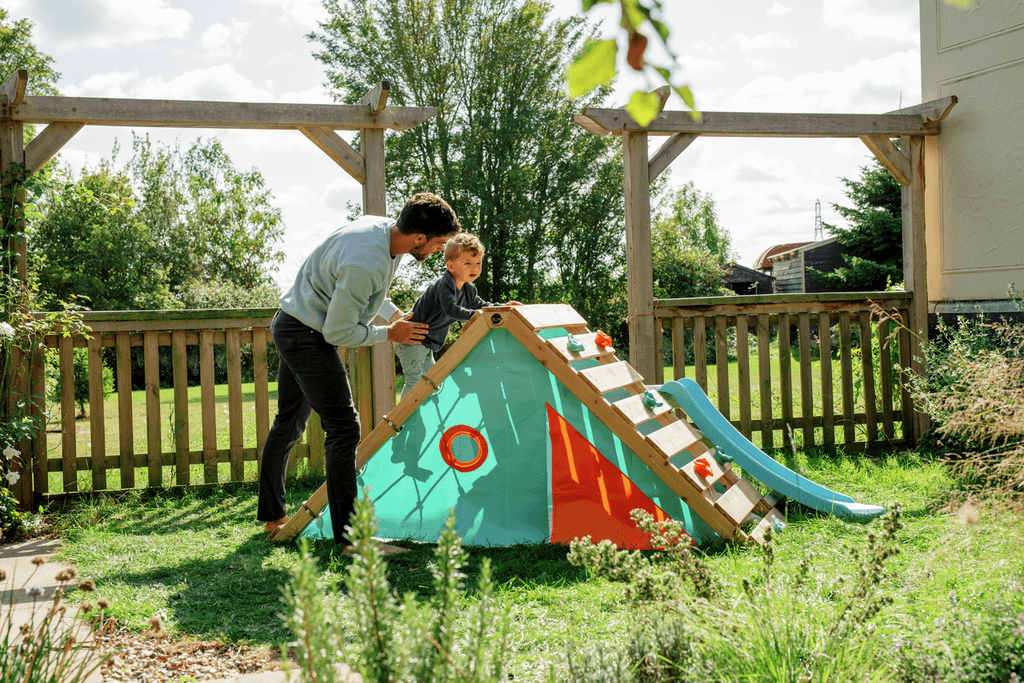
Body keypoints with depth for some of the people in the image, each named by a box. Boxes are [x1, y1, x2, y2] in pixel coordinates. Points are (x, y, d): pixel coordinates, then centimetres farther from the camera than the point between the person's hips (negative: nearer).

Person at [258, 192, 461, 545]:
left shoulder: (383, 227, -3)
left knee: (289, 422, 20)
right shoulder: (364, 264, -32)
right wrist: (390, 334, -12)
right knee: (343, 429, -13)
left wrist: (396, 315, 8)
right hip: (307, 334, -11)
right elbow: (337, 332, -23)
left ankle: (272, 515, 35)